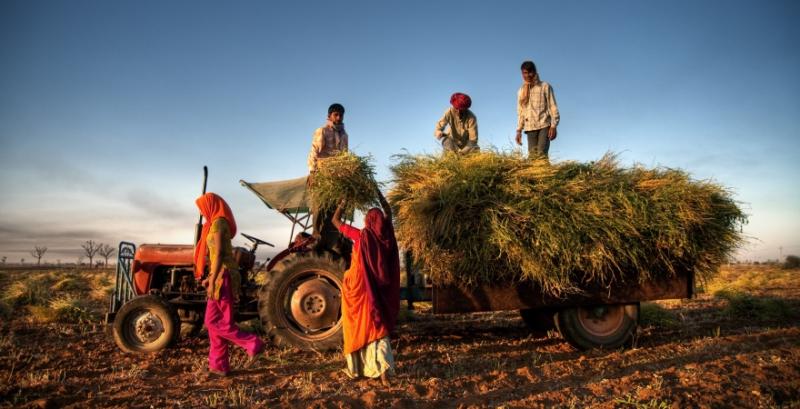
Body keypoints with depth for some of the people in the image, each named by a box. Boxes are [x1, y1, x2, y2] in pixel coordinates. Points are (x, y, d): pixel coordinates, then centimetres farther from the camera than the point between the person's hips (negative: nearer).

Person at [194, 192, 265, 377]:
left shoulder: (218, 223, -12)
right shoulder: (218, 223, 18)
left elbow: (218, 254, -19)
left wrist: (212, 280, -20)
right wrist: (211, 278, 23)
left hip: (223, 275, -10)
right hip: (221, 275, 10)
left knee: (215, 322, -6)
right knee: (214, 321, 10)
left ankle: (253, 344, -3)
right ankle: (219, 365, 15)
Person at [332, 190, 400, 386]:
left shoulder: (360, 235, -12)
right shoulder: (386, 235, -2)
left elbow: (336, 220, 0)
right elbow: (388, 212, 18)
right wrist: (379, 195, 24)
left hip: (359, 287, -3)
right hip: (379, 289, 3)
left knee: (358, 327, 11)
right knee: (376, 328, 7)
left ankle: (355, 369, 22)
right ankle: (383, 369, -8)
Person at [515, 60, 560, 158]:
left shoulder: (545, 87, 5)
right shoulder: (521, 91, 14)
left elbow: (553, 107, 1)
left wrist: (553, 126, -9)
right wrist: (519, 130, 10)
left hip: (544, 125, -3)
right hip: (530, 127, 3)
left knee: (542, 154, -16)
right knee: (532, 155, -4)